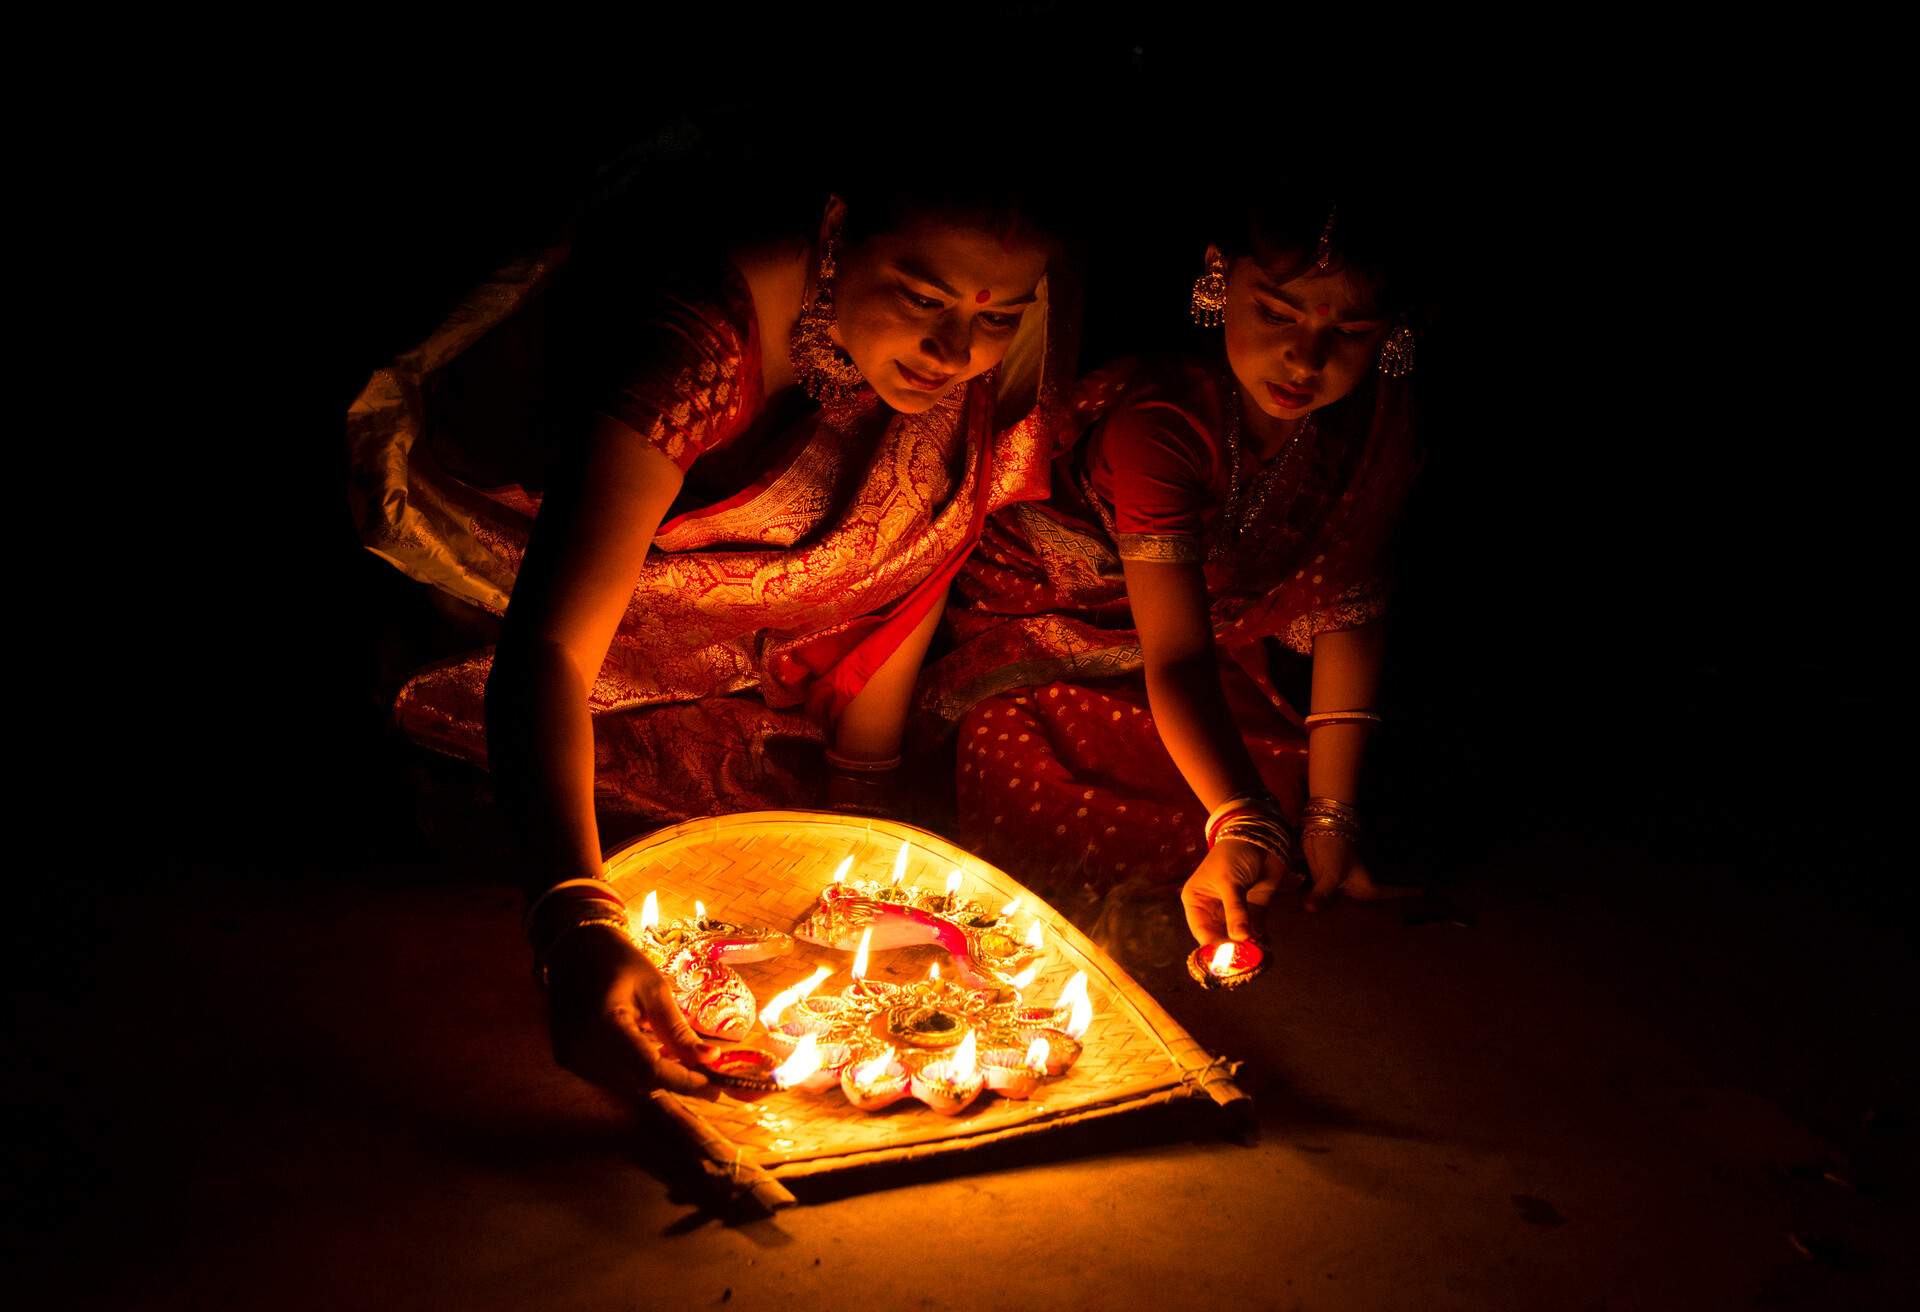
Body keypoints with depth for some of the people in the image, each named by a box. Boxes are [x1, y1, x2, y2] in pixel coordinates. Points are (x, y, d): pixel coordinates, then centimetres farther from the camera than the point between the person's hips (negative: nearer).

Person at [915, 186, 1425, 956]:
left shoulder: (1377, 421, -16)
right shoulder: (1158, 421, -32)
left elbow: (1347, 608, -11)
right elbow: (1175, 654, -37)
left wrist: (1330, 816, -15)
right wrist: (1241, 825, -53)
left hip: (1231, 641, 5)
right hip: (1050, 646, -5)